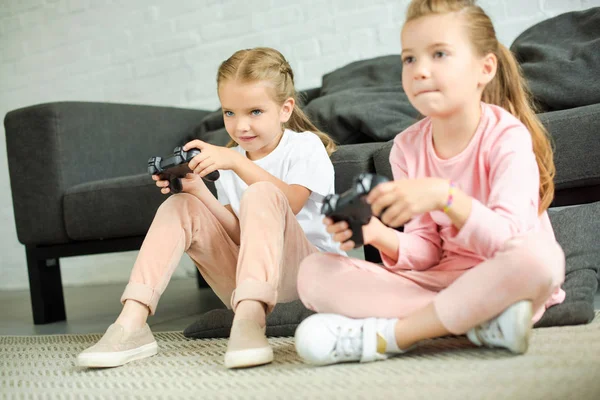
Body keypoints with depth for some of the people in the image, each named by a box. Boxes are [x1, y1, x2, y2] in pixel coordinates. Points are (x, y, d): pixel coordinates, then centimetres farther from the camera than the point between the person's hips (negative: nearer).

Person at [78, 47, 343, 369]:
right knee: (180, 206, -11)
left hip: (307, 268, -5)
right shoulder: (228, 164, 14)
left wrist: (236, 162, -26)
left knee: (262, 194, -29)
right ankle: (130, 327, -24)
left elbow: (291, 204, -20)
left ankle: (249, 320, -44)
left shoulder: (305, 146, 0)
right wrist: (198, 191, -11)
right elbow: (239, 231, 2)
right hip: (245, 279, 5)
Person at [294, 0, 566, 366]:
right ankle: (481, 321, -21)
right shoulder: (407, 147, -1)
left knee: (540, 256, -40)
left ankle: (387, 336, -25)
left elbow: (509, 239, -27)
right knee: (314, 272, -13)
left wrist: (444, 195, -41)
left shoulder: (507, 136, -14)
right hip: (441, 279, 4)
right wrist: (380, 236, -22)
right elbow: (427, 253, -1)